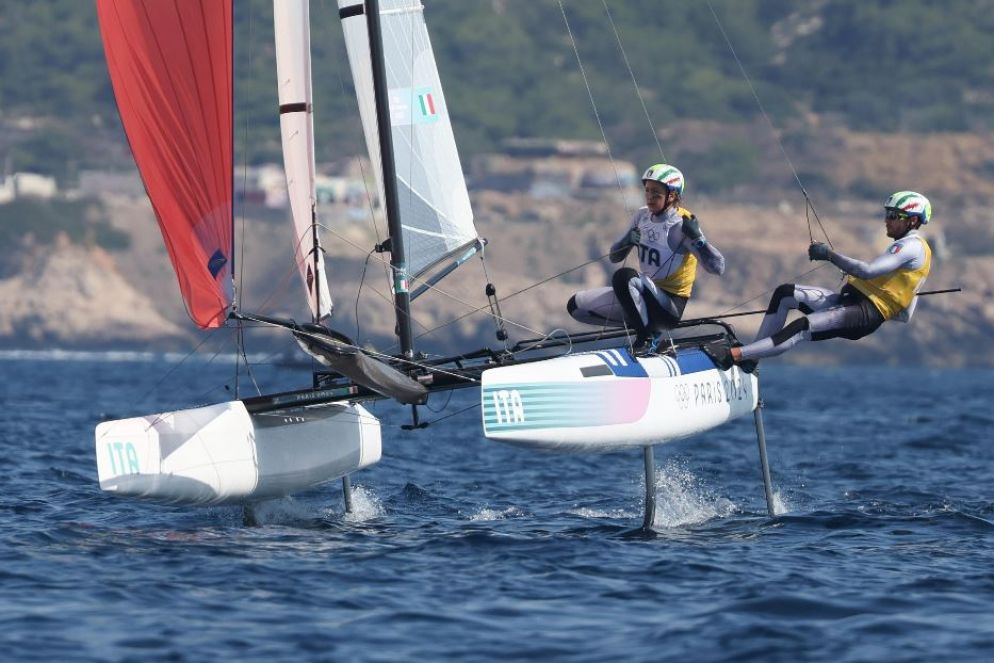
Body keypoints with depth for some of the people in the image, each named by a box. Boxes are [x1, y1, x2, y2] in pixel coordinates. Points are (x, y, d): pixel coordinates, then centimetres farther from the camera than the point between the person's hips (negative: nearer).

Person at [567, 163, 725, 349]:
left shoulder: (682, 225, -16)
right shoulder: (642, 216, 4)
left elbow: (718, 268, -21)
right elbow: (614, 257, 11)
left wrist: (697, 238, -33)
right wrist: (627, 241, -10)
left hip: (670, 307, -8)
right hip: (646, 295, 8)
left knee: (624, 277, -35)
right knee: (576, 306, 1)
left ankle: (646, 335, -18)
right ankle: (638, 322, 6)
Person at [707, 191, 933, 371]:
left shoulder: (912, 247, -7)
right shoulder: (904, 246, 26)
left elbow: (868, 271, -23)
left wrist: (829, 255, -21)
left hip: (864, 316, -11)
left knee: (800, 328, -28)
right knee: (784, 293, 1)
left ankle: (732, 355, -36)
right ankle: (749, 359, -4)